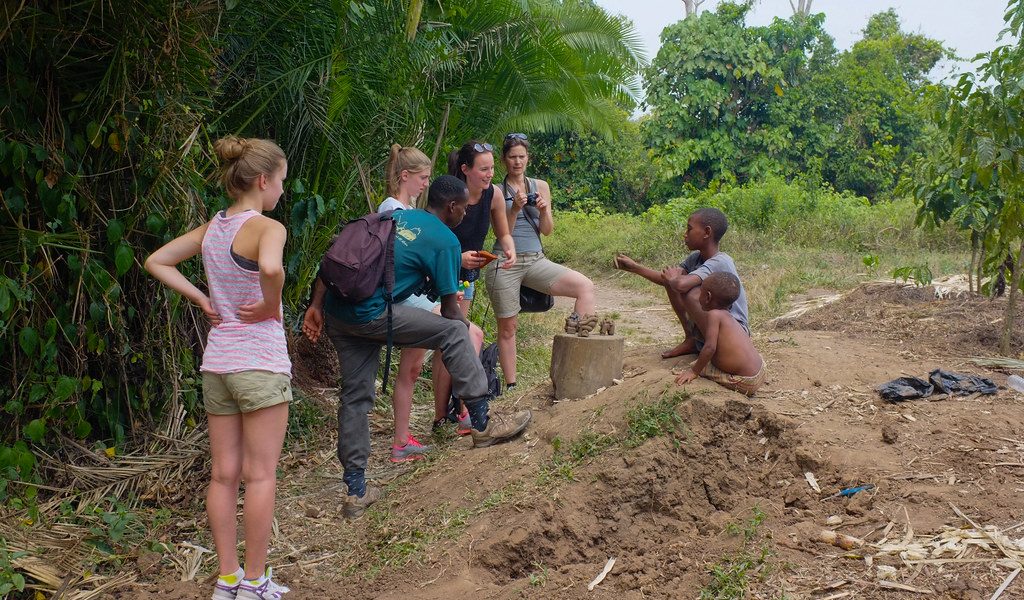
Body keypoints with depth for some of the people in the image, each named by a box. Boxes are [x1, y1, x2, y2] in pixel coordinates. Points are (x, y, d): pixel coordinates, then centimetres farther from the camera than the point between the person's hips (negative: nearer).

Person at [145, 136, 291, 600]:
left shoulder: (211, 228, 8)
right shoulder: (267, 228, -14)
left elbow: (156, 261, 15)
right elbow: (270, 268, -36)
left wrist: (201, 299, 9)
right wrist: (271, 305, -17)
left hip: (217, 362, 7)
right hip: (261, 362, -7)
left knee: (224, 474, 11)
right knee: (260, 475, 3)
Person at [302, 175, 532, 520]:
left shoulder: (394, 216, 22)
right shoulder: (445, 240, 1)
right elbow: (450, 310, 2)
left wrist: (317, 305, 15)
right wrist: (465, 328, 22)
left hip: (335, 313, 8)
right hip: (369, 315, -8)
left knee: (355, 396, 15)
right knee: (455, 333, 3)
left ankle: (356, 492, 22)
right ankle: (483, 423, 8)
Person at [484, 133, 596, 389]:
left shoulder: (541, 186, 11)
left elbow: (547, 231, 8)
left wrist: (544, 209, -11)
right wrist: (515, 209, -17)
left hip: (535, 260, 3)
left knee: (585, 286, -19)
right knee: (508, 326, 2)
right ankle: (510, 386, 13)